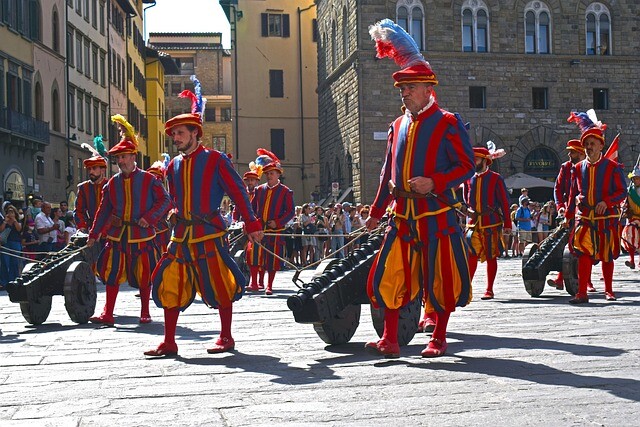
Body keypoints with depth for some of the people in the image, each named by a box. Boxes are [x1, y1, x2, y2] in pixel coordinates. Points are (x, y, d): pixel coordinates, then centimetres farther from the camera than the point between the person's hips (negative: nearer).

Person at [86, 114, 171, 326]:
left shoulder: (148, 179, -2)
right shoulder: (112, 183, 10)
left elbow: (164, 200, -2)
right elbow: (103, 211, 13)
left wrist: (149, 217, -15)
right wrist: (93, 235, 9)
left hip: (142, 235, -3)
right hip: (117, 236, 3)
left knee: (144, 276, 4)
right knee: (112, 274, -1)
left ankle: (145, 313, 17)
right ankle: (107, 314, 4)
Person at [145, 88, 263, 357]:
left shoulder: (215, 160, -3)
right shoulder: (174, 166, 13)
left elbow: (238, 192, -3)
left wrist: (251, 224, -6)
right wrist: (177, 217, 14)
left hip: (209, 233, -5)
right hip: (181, 234, 6)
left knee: (219, 284, 1)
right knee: (170, 284, 2)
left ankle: (226, 338, 15)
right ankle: (168, 343, 9)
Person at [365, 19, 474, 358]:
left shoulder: (448, 123, -3)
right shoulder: (398, 126, 14)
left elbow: (466, 166, -6)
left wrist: (433, 182, -21)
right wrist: (376, 212, 21)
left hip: (437, 214, -5)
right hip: (402, 214, 6)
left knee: (440, 277, 2)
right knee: (387, 275, -1)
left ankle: (439, 339, 17)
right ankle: (389, 341, 6)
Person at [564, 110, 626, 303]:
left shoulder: (612, 167, -2)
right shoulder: (579, 168, 8)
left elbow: (622, 192, -4)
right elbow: (573, 193, 16)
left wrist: (606, 202, -20)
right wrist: (568, 215, 13)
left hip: (607, 218, -1)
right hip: (584, 217, 2)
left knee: (607, 256, 8)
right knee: (583, 253, -11)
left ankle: (609, 291, 23)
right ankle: (582, 293, -11)